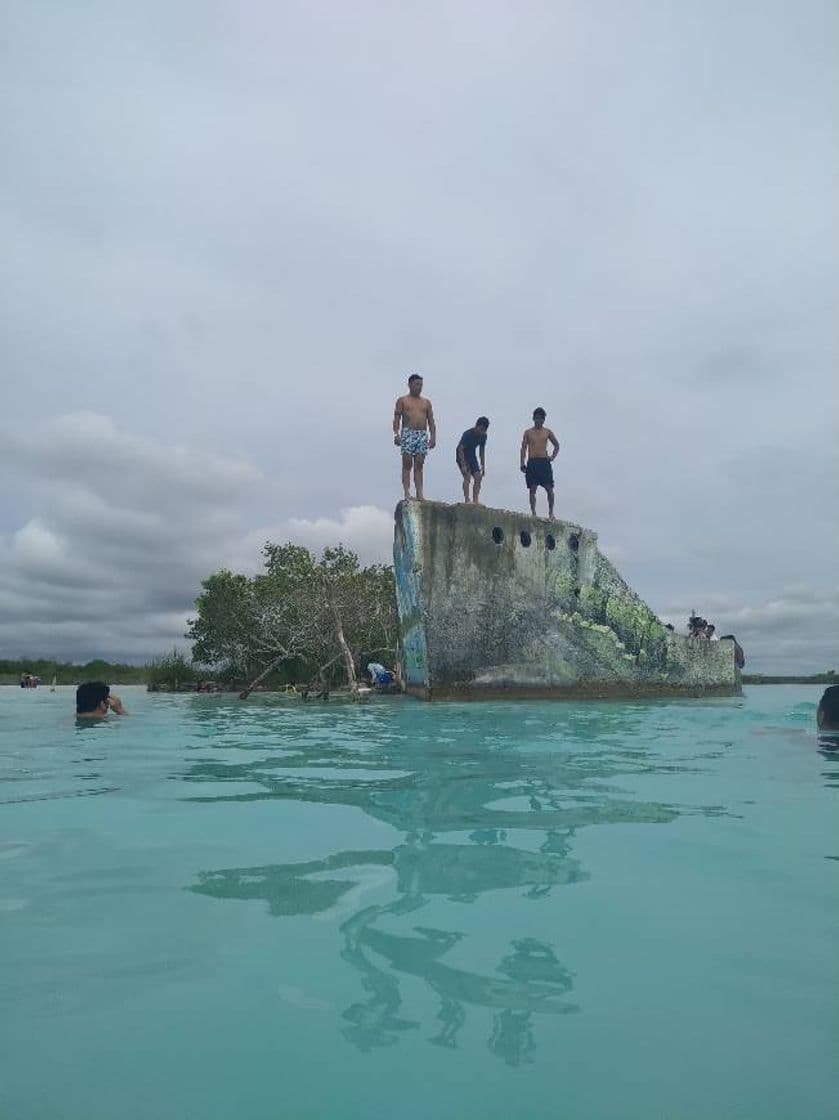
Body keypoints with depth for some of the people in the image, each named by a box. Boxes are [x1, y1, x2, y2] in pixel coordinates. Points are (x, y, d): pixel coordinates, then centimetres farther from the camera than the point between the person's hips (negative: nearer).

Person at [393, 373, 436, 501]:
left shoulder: (426, 402, 18)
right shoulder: (402, 401, 9)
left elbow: (431, 421, 14)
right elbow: (396, 419, 1)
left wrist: (433, 436, 3)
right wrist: (396, 434, -13)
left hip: (423, 434, 3)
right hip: (408, 433, -3)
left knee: (419, 465, 0)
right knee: (407, 464, -7)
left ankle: (419, 493, -3)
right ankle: (407, 492, -9)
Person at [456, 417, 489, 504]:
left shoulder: (483, 436, -5)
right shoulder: (467, 434, -25)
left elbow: (482, 451, 6)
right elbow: (460, 450, -24)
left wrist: (483, 466, 3)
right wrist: (463, 465, -30)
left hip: (472, 456, 7)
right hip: (462, 456, -6)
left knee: (478, 477, -5)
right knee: (467, 476, -22)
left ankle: (475, 500, -3)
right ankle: (467, 500, -25)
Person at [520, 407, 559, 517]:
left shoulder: (547, 432, 9)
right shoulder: (528, 432, 8)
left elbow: (557, 445, 19)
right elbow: (523, 448, 7)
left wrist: (553, 457, 3)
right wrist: (522, 464, -1)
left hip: (544, 462, 0)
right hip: (532, 463, 0)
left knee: (549, 488, -5)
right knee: (532, 489, -2)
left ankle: (551, 512, 5)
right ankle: (533, 513, 2)